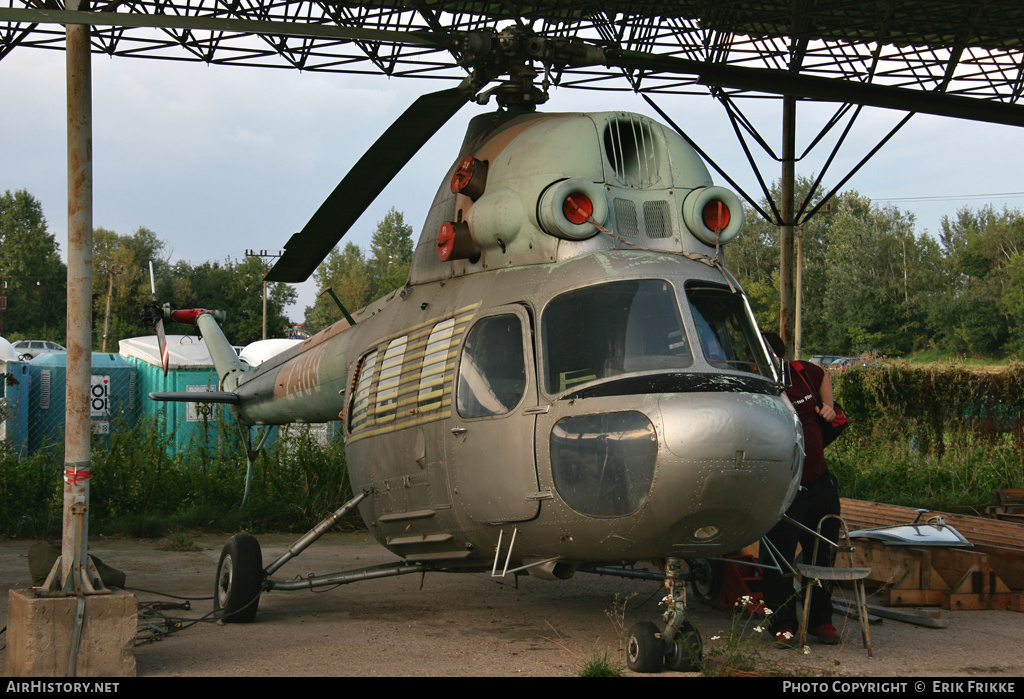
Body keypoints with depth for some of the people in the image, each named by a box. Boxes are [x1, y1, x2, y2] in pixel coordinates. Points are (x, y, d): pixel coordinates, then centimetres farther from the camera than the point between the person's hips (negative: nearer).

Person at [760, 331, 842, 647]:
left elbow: (824, 376, 24)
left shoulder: (802, 373, -1)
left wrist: (827, 404, 8)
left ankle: (820, 619, 28)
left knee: (823, 555, 13)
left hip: (820, 482, 5)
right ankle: (783, 624, 12)